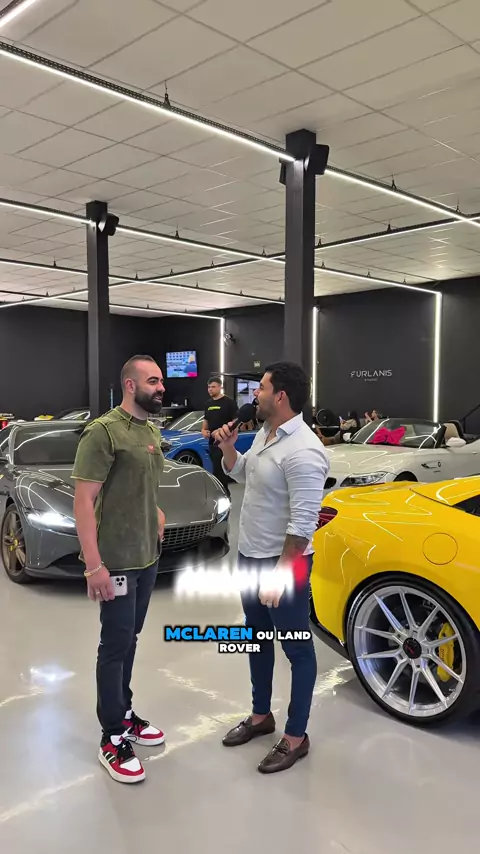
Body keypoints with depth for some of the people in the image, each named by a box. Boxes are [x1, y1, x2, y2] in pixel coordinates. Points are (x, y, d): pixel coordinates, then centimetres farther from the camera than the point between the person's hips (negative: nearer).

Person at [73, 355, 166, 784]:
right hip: (117, 561, -8)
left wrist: (157, 514, 6)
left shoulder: (152, 432, 10)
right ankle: (112, 739, 18)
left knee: (130, 640, 19)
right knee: (116, 645, 3)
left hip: (149, 557, 8)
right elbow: (83, 500, -20)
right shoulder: (104, 431, -17)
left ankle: (124, 715, 35)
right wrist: (93, 565, -23)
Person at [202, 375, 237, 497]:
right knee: (217, 470, 13)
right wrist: (203, 430, 5)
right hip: (212, 442, 8)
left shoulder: (229, 402, -7)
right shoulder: (208, 403, 15)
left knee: (220, 471, -12)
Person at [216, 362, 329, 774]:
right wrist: (227, 448, 2)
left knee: (297, 649, 8)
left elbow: (303, 524, -26)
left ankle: (296, 738, 23)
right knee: (258, 639, 22)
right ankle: (261, 716, 41)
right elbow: (242, 473, 21)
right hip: (249, 556, 10)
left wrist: (279, 574, -24)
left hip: (283, 564, -10)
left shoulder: (302, 452, -26)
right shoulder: (265, 433, 4)